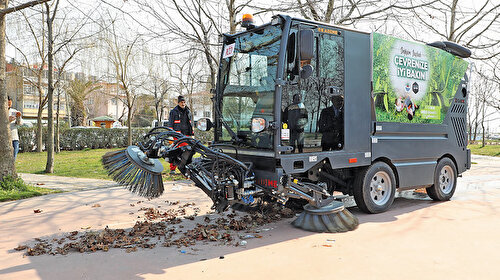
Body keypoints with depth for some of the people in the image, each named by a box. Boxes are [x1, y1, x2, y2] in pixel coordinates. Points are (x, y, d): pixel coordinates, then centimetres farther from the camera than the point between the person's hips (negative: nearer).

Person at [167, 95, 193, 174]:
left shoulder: (188, 112, 16)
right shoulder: (173, 112, 4)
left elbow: (191, 124, 21)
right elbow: (170, 124, 2)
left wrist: (192, 135, 16)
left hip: (186, 135, 4)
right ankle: (172, 169, -4)